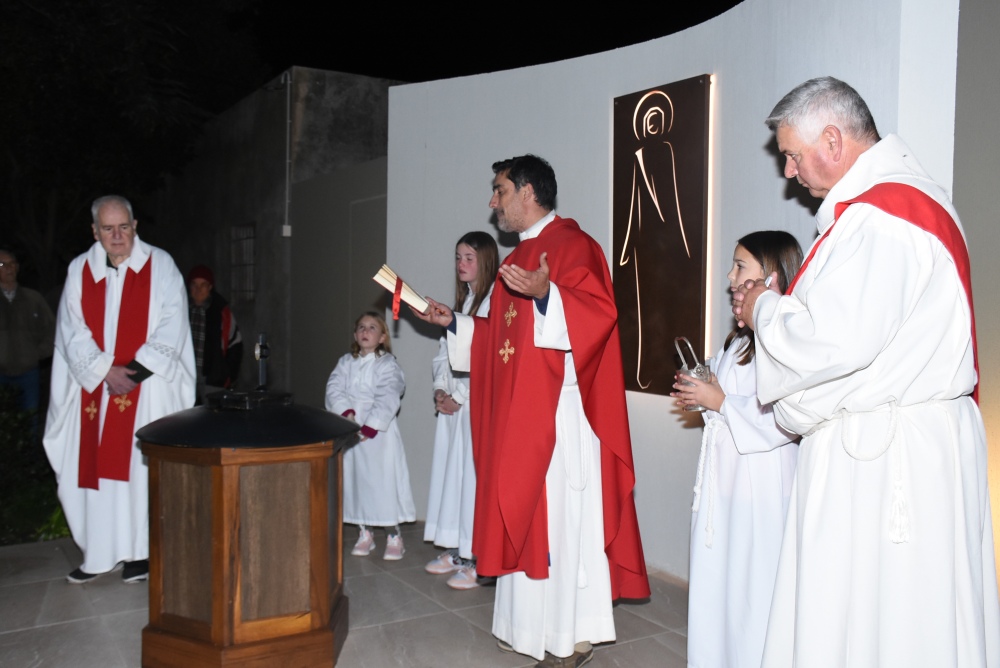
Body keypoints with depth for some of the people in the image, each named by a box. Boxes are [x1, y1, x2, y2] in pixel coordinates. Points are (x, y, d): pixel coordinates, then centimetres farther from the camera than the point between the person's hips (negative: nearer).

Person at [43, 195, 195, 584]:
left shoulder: (159, 265, 0)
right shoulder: (79, 271, 8)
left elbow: (171, 325, -6)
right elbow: (73, 331, 3)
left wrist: (134, 371, -14)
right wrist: (105, 372, -12)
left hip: (148, 388, -3)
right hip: (95, 387, 3)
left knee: (145, 467, -2)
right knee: (96, 467, 4)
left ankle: (144, 551, 6)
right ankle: (99, 554, 13)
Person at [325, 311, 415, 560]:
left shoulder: (388, 365, -3)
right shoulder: (346, 363, 12)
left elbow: (388, 400, -13)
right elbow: (334, 389, 1)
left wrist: (370, 427, -20)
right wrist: (345, 411, -16)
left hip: (378, 432, -5)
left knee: (383, 479, -6)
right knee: (354, 479, 9)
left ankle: (393, 536, 6)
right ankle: (364, 533, 23)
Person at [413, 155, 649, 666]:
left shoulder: (571, 245, -8)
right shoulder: (520, 258, 20)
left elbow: (598, 313, -23)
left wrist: (546, 294, -36)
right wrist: (453, 322, 18)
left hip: (558, 410, -9)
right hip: (517, 412, 9)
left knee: (561, 516, -3)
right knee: (524, 515, 13)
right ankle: (531, 624, 25)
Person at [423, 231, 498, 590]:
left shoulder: (495, 301, -11)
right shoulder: (462, 300, 17)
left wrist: (458, 397, -13)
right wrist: (440, 389, 3)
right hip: (453, 401, 9)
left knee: (475, 474, -6)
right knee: (450, 471, 11)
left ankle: (478, 560, 3)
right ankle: (455, 550, 22)